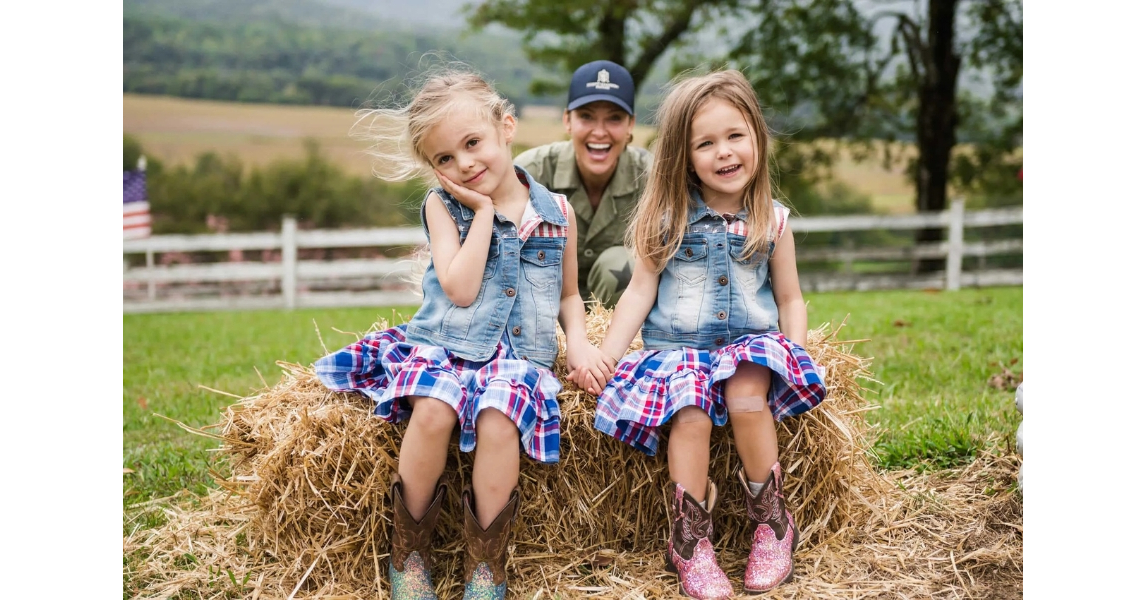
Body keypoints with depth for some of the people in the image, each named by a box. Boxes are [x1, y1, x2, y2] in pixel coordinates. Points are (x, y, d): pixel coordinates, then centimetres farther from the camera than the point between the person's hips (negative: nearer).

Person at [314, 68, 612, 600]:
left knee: (498, 417, -31)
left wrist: (578, 340, 2)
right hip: (444, 342, 0)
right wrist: (483, 209, -7)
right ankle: (409, 552, -11)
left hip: (518, 352, 1)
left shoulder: (556, 213, 9)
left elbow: (569, 296, 22)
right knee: (433, 408, -32)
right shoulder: (443, 206, 4)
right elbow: (460, 289, -10)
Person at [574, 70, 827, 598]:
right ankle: (690, 544, -15)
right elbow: (639, 292, 5)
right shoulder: (668, 216, 3)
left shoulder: (772, 221, 6)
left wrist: (795, 356, -2)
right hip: (677, 348, 0)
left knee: (747, 398, -31)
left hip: (750, 345, 1)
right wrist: (602, 357, -2)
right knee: (690, 413, -30)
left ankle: (772, 525, -11)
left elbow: (790, 300, 14)